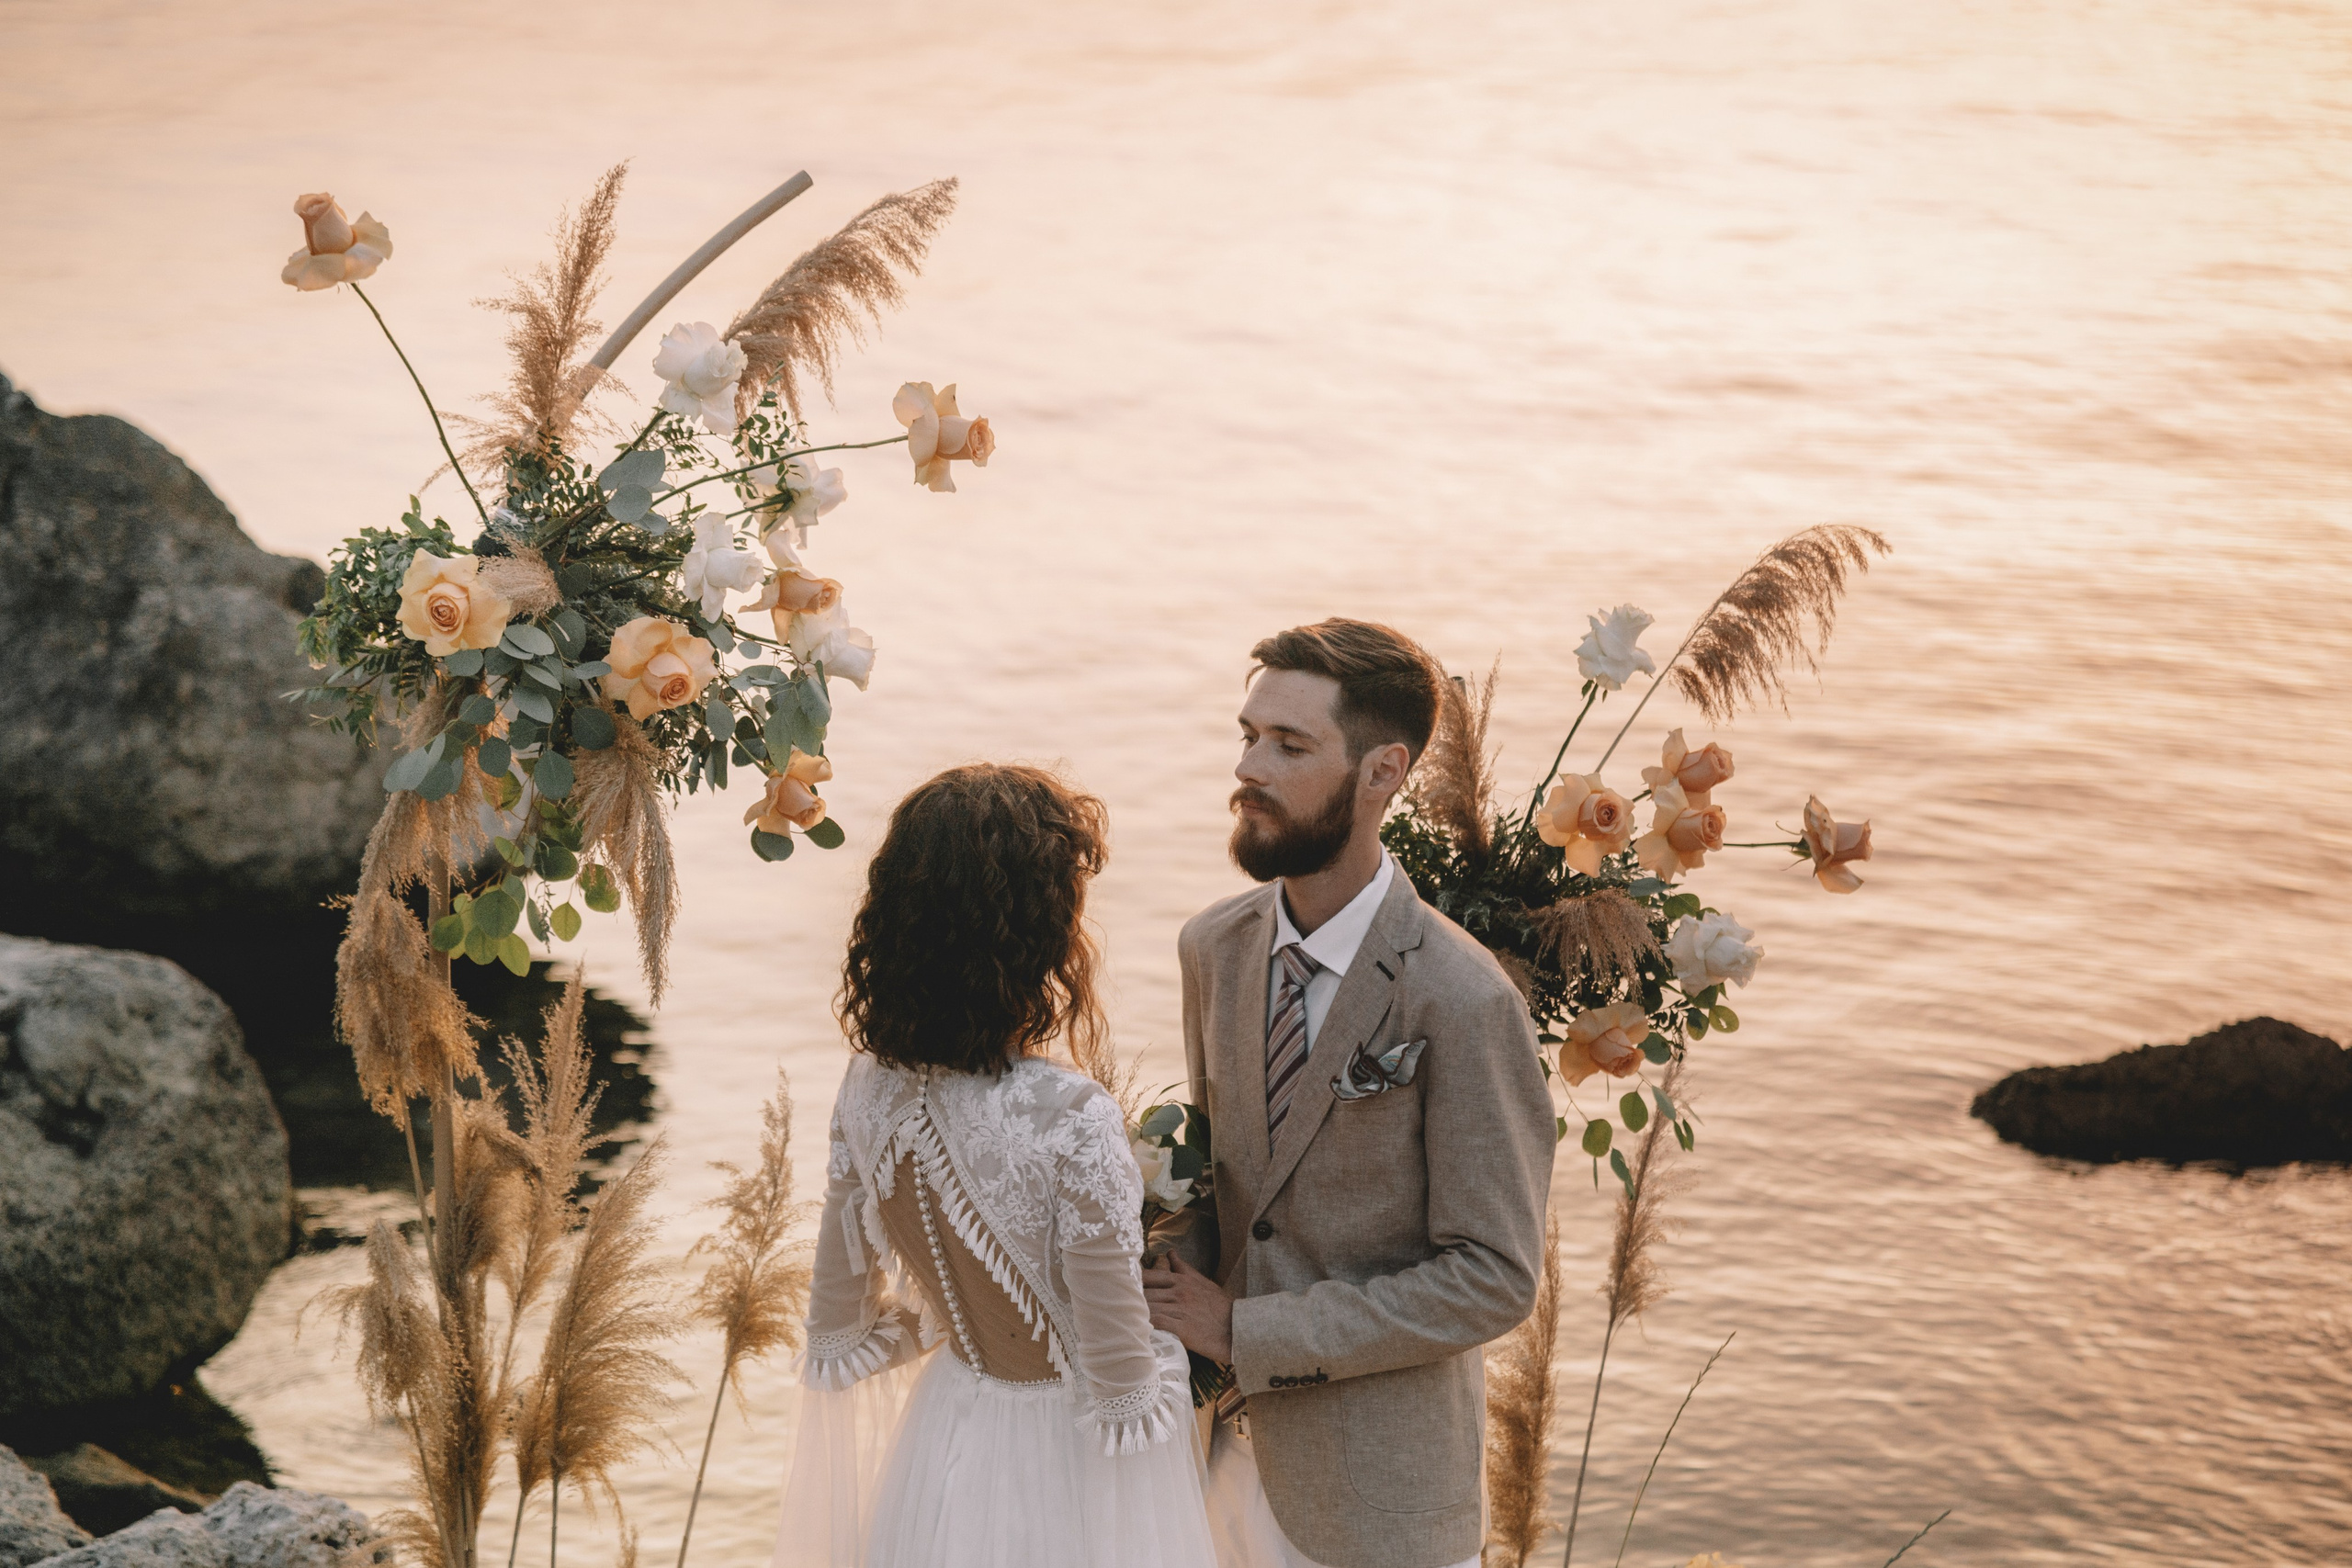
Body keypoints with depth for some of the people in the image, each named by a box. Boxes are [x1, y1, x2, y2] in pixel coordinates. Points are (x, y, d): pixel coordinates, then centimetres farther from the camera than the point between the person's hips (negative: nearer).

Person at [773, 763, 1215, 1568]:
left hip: (944, 1438, 5)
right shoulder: (1073, 1123, -30)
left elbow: (838, 1328, 1)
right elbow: (1121, 1385, -23)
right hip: (1059, 1471, -5)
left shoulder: (869, 1088, -12)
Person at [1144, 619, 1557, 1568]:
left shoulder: (1464, 1004, -22)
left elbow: (1495, 1279, -20)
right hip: (1236, 1445, 5)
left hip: (1381, 1490, -5)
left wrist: (1245, 1332, -19)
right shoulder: (1214, 947, -1)